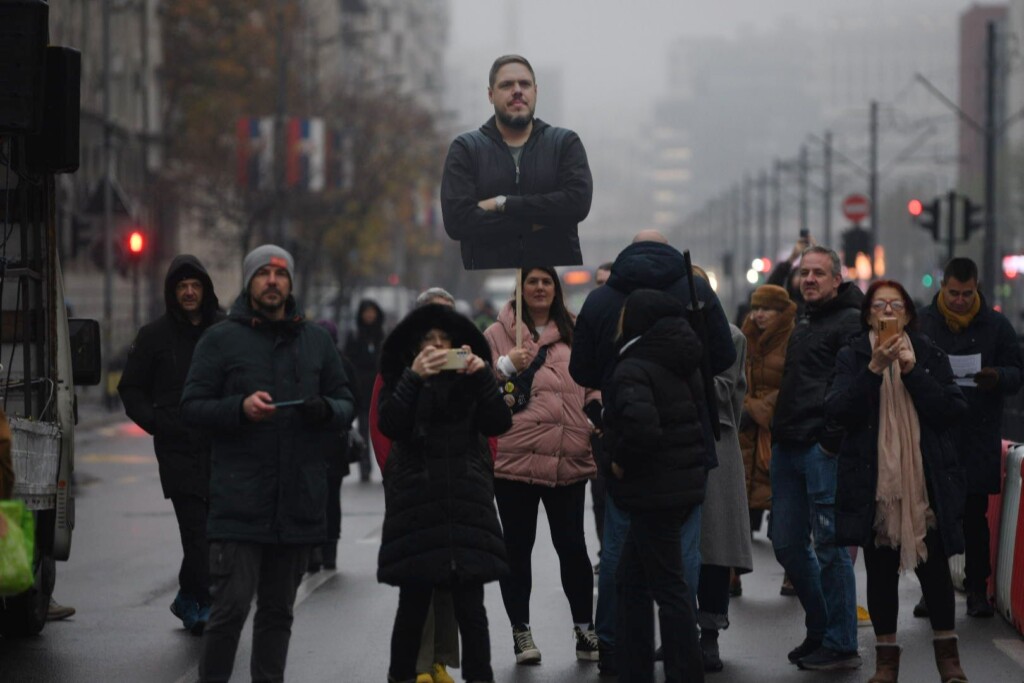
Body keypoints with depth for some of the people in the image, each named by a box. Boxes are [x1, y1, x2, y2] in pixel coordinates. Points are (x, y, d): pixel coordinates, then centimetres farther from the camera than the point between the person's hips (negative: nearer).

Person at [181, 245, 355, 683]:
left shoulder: (316, 341, 14)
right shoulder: (221, 340, 3)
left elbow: (347, 404, 17)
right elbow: (192, 407, 0)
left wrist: (326, 410, -6)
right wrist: (240, 408, -18)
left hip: (299, 505, 4)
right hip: (238, 503, -4)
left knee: (279, 610, 11)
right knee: (231, 607, -9)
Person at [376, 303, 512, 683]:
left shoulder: (467, 380, 10)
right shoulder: (399, 382, 7)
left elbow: (498, 424, -4)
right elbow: (389, 425, -12)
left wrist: (482, 376, -17)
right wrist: (415, 377, -23)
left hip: (466, 503, 1)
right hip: (415, 505, -1)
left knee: (470, 606, -5)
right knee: (413, 605, 1)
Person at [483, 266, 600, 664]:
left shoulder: (573, 334, 13)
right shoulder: (499, 333, 5)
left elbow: (592, 385, 21)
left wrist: (598, 411, 4)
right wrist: (506, 366, -14)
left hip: (568, 459, 2)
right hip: (514, 457, -2)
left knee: (571, 544, 3)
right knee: (518, 546, 4)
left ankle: (585, 628, 13)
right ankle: (521, 632, 11)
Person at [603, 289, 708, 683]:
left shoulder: (632, 370, -16)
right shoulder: (683, 365, 11)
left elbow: (641, 425, -32)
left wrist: (622, 461, -16)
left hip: (654, 492, -9)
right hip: (686, 483, 9)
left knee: (668, 587, -3)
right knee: (632, 579, 18)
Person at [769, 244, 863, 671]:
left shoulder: (851, 323, -7)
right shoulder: (805, 325, 21)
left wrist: (833, 439, -19)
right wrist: (778, 434, 18)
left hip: (823, 448, -9)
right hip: (789, 446, 9)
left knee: (829, 545, -7)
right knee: (787, 543, 11)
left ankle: (840, 646, -1)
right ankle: (821, 630, 23)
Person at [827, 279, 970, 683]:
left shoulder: (929, 356, 7)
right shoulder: (852, 358, 4)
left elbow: (953, 411, -5)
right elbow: (838, 410, -11)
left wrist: (912, 372, -12)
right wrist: (875, 369, -20)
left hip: (926, 481, 0)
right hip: (874, 482, 0)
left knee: (934, 567, 2)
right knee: (880, 570, 4)